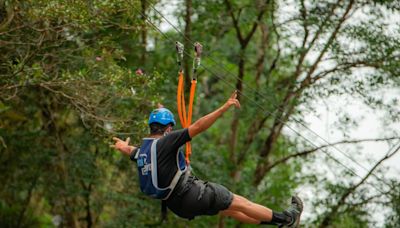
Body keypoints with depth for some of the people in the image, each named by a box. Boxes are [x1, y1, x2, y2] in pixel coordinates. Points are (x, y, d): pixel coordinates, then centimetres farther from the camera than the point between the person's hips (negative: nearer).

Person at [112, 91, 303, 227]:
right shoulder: (166, 141, -17)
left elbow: (129, 151, 31)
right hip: (192, 193, -9)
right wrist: (224, 108, -21)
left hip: (178, 206, 9)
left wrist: (124, 147, 55)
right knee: (240, 204, 5)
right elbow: (197, 127, -22)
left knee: (230, 208, 18)